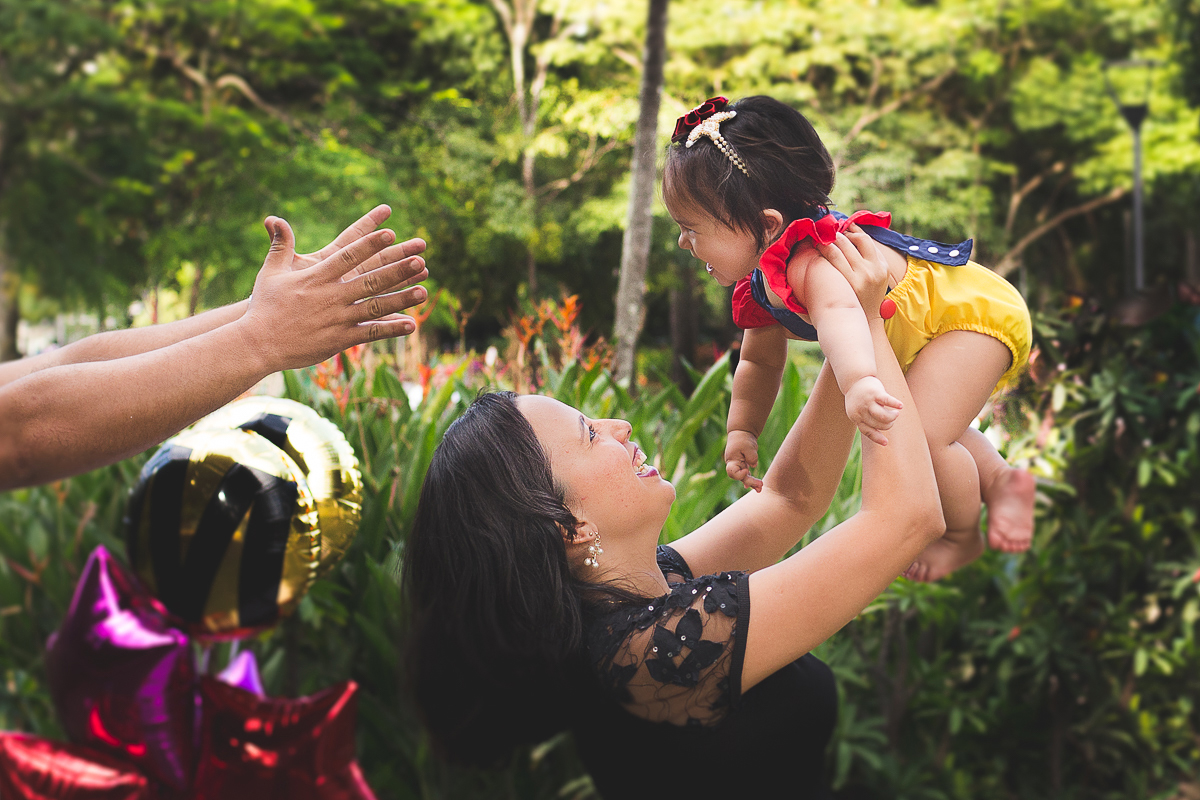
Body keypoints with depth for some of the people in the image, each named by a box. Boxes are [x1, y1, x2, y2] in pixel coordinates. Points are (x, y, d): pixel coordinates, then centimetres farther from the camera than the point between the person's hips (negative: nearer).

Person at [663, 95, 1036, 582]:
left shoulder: (813, 263, -39)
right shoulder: (760, 286, -5)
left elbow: (841, 313, -62)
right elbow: (759, 361, 11)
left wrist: (859, 381, -80)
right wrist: (741, 431, 4)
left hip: (975, 314, -11)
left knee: (918, 437, -23)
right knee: (892, 421, 28)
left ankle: (963, 537, 5)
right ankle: (1000, 481, 34)